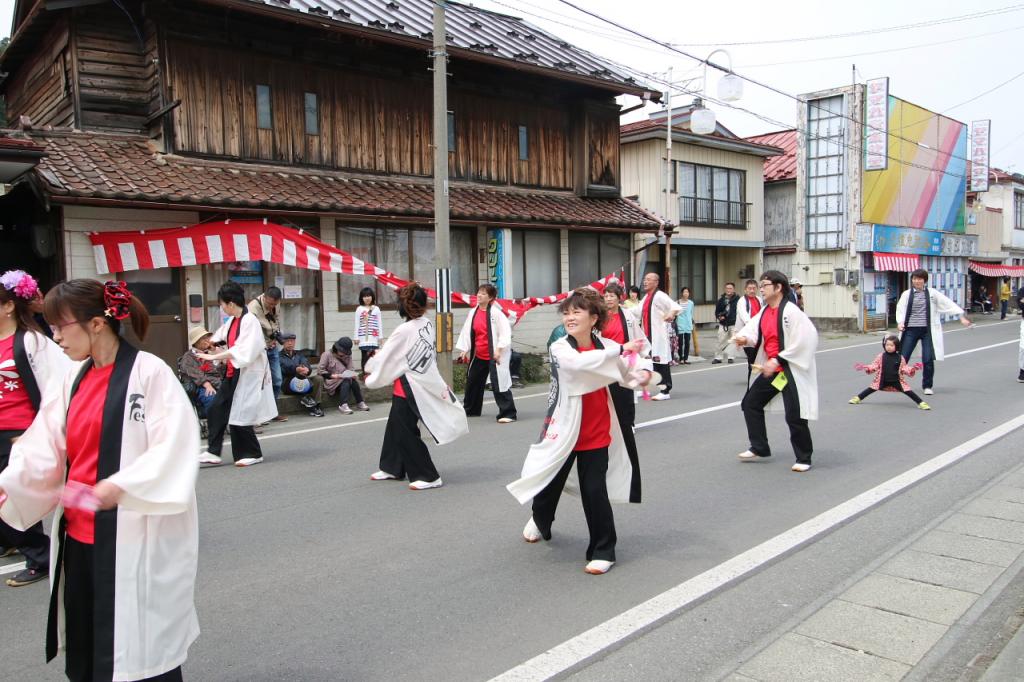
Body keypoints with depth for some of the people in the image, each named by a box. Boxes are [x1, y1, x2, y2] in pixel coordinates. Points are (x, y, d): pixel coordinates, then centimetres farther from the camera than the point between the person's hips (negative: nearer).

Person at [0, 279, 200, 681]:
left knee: (139, 649, 3)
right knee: (86, 649, 18)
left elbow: (177, 444, -19)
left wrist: (123, 485, -28)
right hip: (80, 534, 7)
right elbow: (43, 448, 10)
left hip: (133, 536, -7)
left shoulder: (149, 372, -12)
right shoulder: (75, 379, 11)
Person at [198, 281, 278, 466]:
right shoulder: (231, 321, 7)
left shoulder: (250, 321, -19)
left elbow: (243, 352, -27)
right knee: (216, 411, 7)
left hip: (248, 375, -9)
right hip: (233, 374, 9)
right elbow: (221, 336, 30)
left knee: (239, 416, -2)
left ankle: (253, 454, 14)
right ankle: (213, 452, 16)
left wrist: (214, 356, -26)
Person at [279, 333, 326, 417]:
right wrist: (296, 369, -40)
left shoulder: (298, 354, 24)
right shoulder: (280, 356, 7)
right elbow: (285, 367, -17)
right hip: (288, 384, -5)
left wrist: (307, 370, -25)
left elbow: (306, 364, 3)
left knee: (319, 378, -22)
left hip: (302, 381, 6)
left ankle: (315, 406, -23)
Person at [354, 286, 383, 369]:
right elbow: (357, 324, 5)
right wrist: (356, 337, 2)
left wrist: (380, 336, 4)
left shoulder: (376, 309, 7)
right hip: (363, 338, 0)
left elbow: (379, 323, 8)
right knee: (364, 356, 1)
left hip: (374, 338, 0)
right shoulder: (359, 309, 5)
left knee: (373, 356, -2)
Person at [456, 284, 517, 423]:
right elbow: (466, 331, 13)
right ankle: (470, 410, 38)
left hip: (494, 356, -8)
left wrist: (499, 350, -21)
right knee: (472, 382, 19)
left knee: (499, 384, -12)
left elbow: (505, 331, -17)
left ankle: (508, 413, -5)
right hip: (478, 356, 8)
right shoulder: (473, 313, 6)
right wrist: (464, 350, 10)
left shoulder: (496, 312, -14)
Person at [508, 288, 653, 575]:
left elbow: (635, 363, 3)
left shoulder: (606, 346, -5)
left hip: (597, 434, 1)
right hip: (564, 431, 0)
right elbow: (579, 362, -36)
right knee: (548, 484, 18)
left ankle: (603, 551, 16)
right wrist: (621, 349, -41)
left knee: (595, 491, -4)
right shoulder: (559, 348, -15)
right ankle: (541, 521, 52)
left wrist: (644, 371, -21)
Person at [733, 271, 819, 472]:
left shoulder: (790, 311, -20)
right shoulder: (765, 311, 7)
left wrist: (778, 361, -24)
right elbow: (753, 328, 15)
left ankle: (804, 458, 14)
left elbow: (806, 340, -24)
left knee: (794, 416, -6)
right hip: (771, 368, 9)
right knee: (750, 403, 13)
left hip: (791, 370, -9)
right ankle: (759, 448, 26)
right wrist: (744, 338, -11)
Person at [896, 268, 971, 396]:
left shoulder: (933, 293, 4)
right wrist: (900, 322, -17)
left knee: (928, 359, -2)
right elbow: (900, 309, 1)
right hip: (911, 330, 0)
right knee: (903, 357, -1)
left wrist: (961, 316, -4)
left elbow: (948, 304, 2)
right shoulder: (906, 294, 4)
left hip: (927, 330, 0)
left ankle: (927, 386, 14)